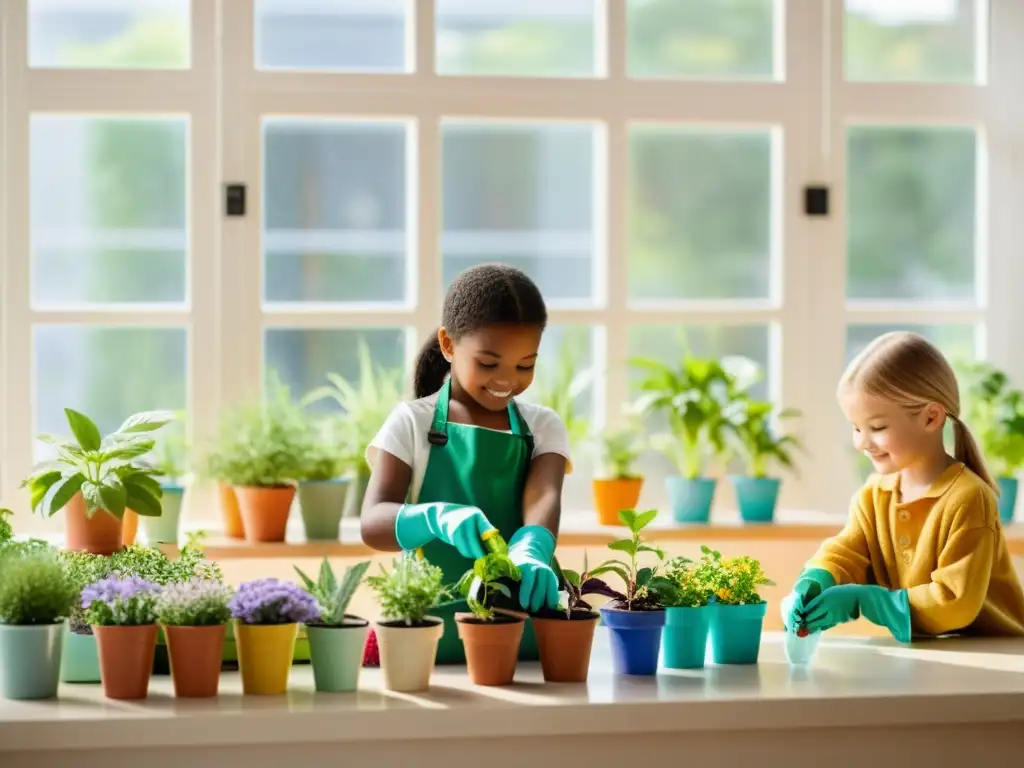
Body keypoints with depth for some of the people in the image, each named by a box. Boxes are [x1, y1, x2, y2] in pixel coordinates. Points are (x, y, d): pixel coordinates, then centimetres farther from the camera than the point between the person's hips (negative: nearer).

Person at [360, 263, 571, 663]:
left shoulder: (543, 427, 10)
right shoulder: (412, 422, 4)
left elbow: (543, 497, -9)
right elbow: (373, 524, -8)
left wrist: (530, 552, -32)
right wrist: (437, 517, -30)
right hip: (431, 630, -2)